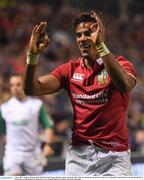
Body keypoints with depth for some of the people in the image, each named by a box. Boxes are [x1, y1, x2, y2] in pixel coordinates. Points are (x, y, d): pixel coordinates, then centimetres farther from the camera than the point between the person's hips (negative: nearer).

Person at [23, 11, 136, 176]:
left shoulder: (120, 65, -2)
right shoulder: (70, 69, 9)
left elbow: (125, 86, -26)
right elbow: (32, 89, 0)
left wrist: (101, 47, -32)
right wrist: (33, 55, -16)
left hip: (113, 156, -3)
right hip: (78, 154, 3)